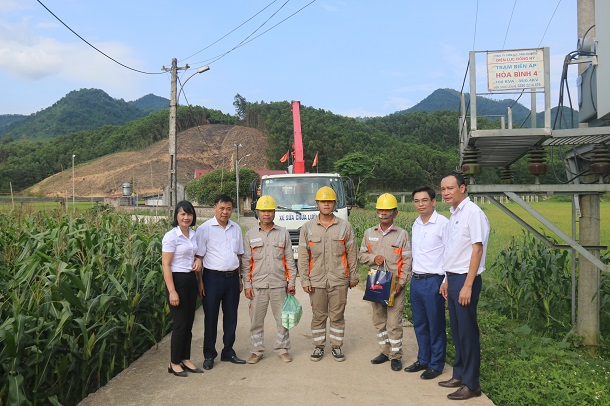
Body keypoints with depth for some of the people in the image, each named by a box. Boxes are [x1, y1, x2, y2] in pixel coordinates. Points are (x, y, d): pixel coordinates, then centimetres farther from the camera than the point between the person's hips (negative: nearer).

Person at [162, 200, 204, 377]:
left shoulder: (193, 234, 9)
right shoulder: (171, 236, -13)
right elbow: (165, 265, -15)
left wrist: (197, 263, 2)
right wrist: (172, 291, -19)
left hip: (191, 281, 7)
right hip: (177, 280, -7)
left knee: (189, 323, 11)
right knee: (180, 324, -3)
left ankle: (185, 359, 23)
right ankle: (174, 363, 12)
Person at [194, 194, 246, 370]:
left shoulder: (236, 228, 9)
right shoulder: (205, 228, -6)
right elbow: (199, 256, -6)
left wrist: (239, 278, 12)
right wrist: (200, 282, -10)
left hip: (232, 277, 5)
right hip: (213, 277, -4)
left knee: (231, 316, 11)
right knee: (211, 317, 5)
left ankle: (228, 352, 25)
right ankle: (209, 355, 18)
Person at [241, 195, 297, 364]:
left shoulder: (283, 233, 6)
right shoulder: (250, 234, 5)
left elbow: (289, 260, 6)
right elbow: (246, 262, 5)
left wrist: (291, 283, 2)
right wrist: (247, 285, -1)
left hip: (279, 284, 0)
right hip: (257, 285, 0)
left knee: (283, 318, 6)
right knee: (256, 320, 6)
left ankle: (282, 349, 22)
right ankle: (257, 351, 21)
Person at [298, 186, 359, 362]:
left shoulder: (345, 226, 2)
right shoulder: (307, 227, 2)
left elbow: (352, 254, 5)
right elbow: (303, 257, 2)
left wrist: (353, 277, 5)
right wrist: (305, 280, -3)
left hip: (339, 281, 0)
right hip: (316, 281, 0)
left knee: (337, 316, 8)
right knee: (318, 316, 10)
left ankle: (337, 347, 23)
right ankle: (319, 347, 24)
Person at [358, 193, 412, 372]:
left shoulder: (402, 234, -2)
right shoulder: (369, 233, 8)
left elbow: (407, 261, -3)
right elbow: (362, 255, 12)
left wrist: (401, 283, -11)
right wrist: (374, 258, -9)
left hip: (395, 285, -4)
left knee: (394, 322, -1)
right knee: (379, 320, 13)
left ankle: (396, 356, 13)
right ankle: (385, 351, 27)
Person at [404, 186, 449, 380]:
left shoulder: (443, 223, -12)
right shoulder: (416, 224, 11)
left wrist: (446, 282, -16)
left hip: (433, 281, -7)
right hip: (416, 280, 7)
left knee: (436, 325, 5)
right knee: (419, 324, 16)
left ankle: (436, 365, 19)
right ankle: (423, 360, 31)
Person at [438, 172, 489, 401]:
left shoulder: (473, 212, -14)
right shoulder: (454, 214, 13)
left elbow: (477, 249, -18)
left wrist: (467, 285, -20)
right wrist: (447, 280, 16)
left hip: (465, 279, -9)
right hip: (453, 278, 9)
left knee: (467, 332, 0)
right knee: (456, 330, 16)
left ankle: (471, 384, 12)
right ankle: (459, 375, 29)